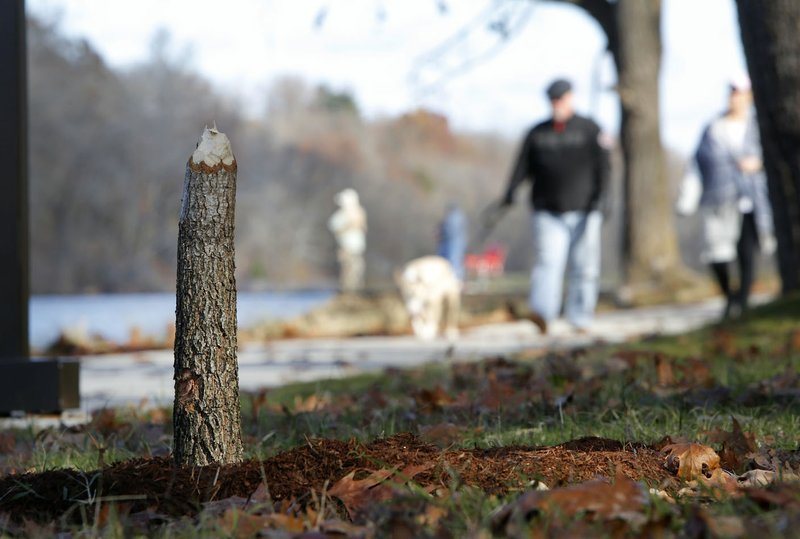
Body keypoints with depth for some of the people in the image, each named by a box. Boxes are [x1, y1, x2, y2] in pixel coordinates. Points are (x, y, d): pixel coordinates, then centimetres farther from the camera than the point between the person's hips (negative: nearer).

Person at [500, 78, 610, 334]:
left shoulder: (589, 130, 7)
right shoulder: (537, 133, 12)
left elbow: (602, 166, 0)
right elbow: (523, 166, 7)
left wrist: (598, 197, -14)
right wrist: (510, 194, -8)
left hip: (582, 212, -1)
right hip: (547, 213, 1)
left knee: (583, 267, 1)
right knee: (547, 262, -15)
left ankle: (580, 318, 10)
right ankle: (542, 314, -28)